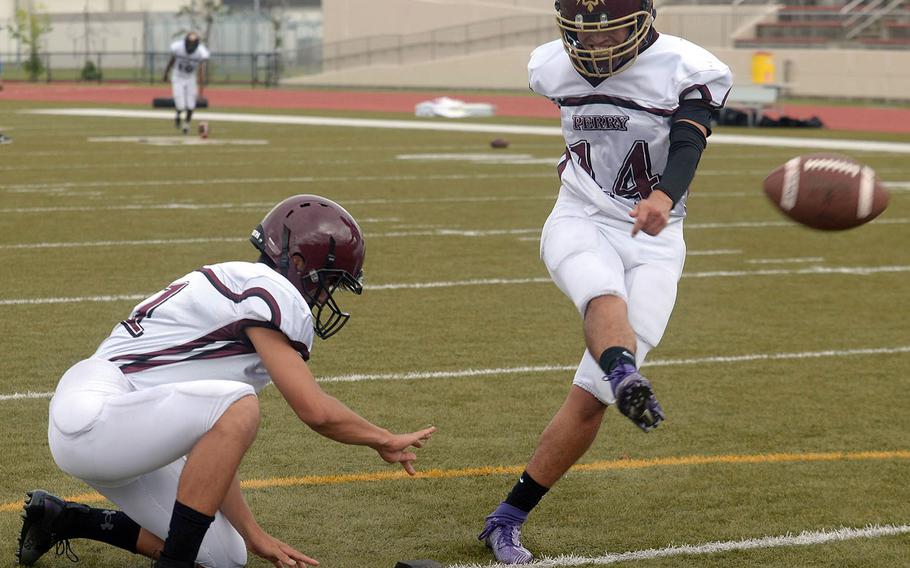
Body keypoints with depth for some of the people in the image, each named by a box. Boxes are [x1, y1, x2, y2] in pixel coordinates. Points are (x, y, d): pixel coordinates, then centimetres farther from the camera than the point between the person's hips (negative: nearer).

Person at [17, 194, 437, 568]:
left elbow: (212, 449, 18)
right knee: (238, 406, -28)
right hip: (91, 418, -10)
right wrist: (387, 441, 2)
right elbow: (315, 411, -16)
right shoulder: (269, 289, -11)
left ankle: (61, 519, 24)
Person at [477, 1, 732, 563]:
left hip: (651, 241, -1)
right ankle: (627, 379, -70)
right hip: (580, 222, 1)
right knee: (605, 298, -36)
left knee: (591, 397, -7)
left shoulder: (684, 69, -9)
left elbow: (687, 146, -25)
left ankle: (508, 519, 3)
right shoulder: (554, 67, 2)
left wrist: (665, 196, -44)